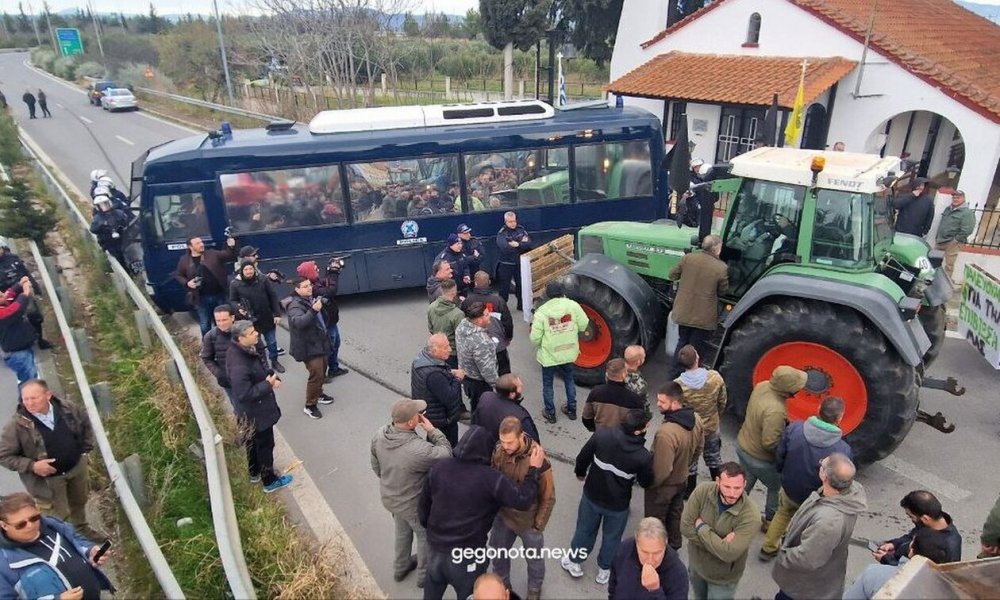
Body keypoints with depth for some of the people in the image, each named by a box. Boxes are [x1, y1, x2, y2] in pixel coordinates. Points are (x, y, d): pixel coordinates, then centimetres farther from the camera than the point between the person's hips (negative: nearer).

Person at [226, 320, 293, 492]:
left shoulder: (251, 349, -7)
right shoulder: (238, 365, -35)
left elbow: (262, 368, 11)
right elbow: (244, 394, -32)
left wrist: (272, 377, -7)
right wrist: (268, 384, -24)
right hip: (256, 413, -9)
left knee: (253, 442, 27)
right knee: (265, 445, 11)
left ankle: (255, 473, 49)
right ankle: (269, 481, 30)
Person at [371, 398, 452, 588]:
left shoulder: (380, 434, -21)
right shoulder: (418, 449, -42)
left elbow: (376, 466, -2)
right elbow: (446, 454, -23)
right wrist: (432, 430, -21)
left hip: (389, 497, 6)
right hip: (413, 504, -6)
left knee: (402, 531, 33)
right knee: (425, 536, 24)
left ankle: (401, 567, 57)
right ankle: (424, 575, 47)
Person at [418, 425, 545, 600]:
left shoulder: (439, 467, -8)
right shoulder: (490, 478, -22)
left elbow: (423, 504, 4)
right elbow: (523, 500, -20)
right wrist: (533, 469, -9)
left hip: (435, 546, 5)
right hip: (467, 554, -4)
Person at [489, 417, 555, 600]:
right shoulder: (498, 451, -20)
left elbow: (548, 497, -17)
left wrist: (538, 525, -11)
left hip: (528, 521, -3)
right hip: (502, 516, 3)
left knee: (533, 559, 21)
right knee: (497, 553, 24)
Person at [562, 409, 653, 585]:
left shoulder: (602, 434, -25)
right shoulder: (643, 456, -29)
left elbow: (583, 457, -9)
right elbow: (645, 483, -9)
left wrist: (580, 472, 12)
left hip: (592, 495, 2)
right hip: (618, 504, -2)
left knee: (585, 529, 26)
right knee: (611, 537, 26)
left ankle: (573, 560, 47)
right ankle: (604, 570, 47)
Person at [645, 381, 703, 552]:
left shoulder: (666, 433, -41)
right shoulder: (695, 418, -16)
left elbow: (662, 470, -31)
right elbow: (699, 447, 3)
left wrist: (649, 484, -12)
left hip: (664, 485, -7)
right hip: (682, 479, 7)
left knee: (655, 520, 18)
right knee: (675, 514, 30)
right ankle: (674, 544, 52)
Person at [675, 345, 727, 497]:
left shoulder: (678, 385, -30)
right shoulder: (715, 377, -23)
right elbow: (722, 402, -7)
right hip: (711, 427, 2)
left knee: (690, 463, 21)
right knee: (714, 458, 27)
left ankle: (690, 492, 40)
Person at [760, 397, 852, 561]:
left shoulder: (793, 429, -24)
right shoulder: (843, 451, -32)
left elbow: (779, 457, -8)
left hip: (788, 489, 3)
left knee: (783, 514, 32)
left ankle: (768, 548, 48)